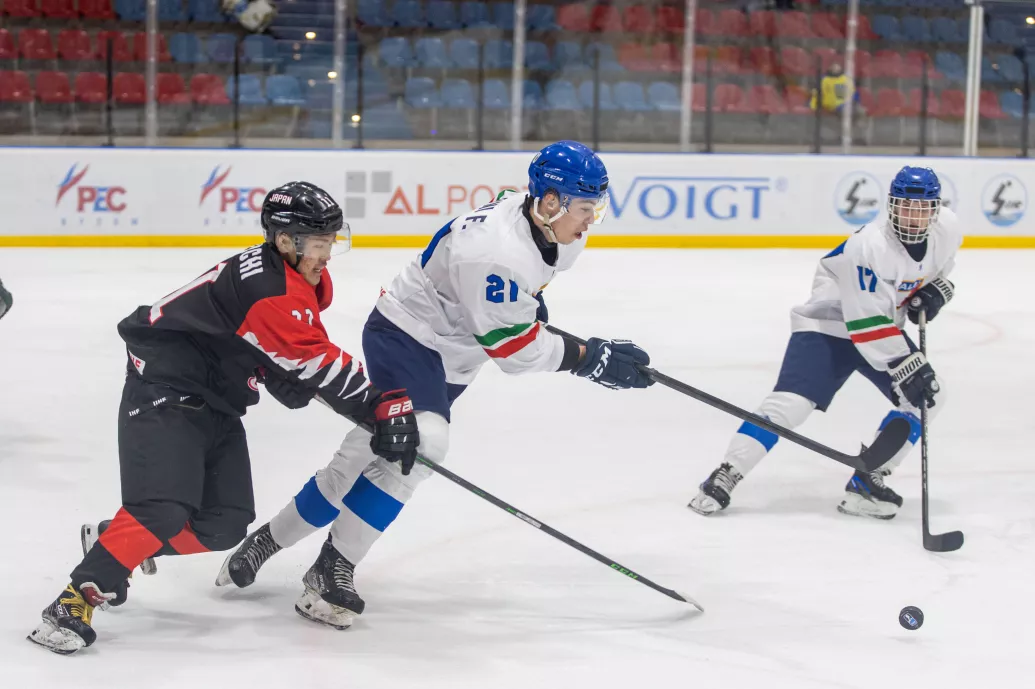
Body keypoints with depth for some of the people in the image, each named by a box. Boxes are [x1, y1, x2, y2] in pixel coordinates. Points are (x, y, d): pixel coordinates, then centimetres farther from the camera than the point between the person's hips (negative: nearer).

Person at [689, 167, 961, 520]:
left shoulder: (947, 228, -10)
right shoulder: (869, 246, -32)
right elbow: (867, 325, -30)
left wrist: (937, 289, -4)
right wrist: (907, 367, -31)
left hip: (884, 325, 7)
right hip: (828, 324, -7)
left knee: (927, 397, -5)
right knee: (790, 403, -20)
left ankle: (866, 482, -1)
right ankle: (724, 477, -13)